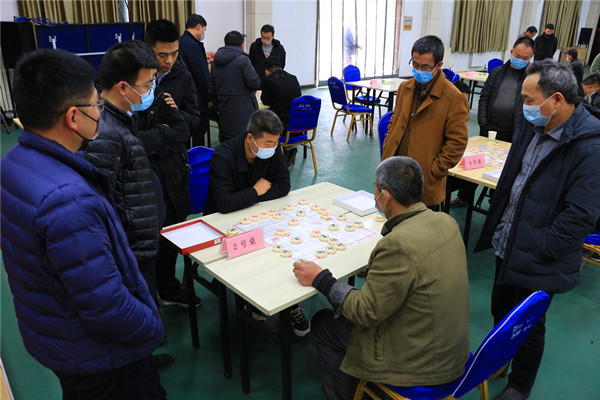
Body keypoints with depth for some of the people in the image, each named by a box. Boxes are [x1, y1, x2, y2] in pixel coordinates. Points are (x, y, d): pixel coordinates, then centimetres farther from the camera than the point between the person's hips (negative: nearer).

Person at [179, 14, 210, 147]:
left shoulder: (180, 42, 11)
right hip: (197, 100, -10)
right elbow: (202, 75, -19)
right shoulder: (192, 45, -19)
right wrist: (209, 98, -14)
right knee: (199, 133, -1)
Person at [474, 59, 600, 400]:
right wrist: (495, 228, 8)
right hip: (507, 244, 7)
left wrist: (535, 251, -20)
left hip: (537, 259, -7)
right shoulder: (533, 127, 1)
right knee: (501, 309, 24)